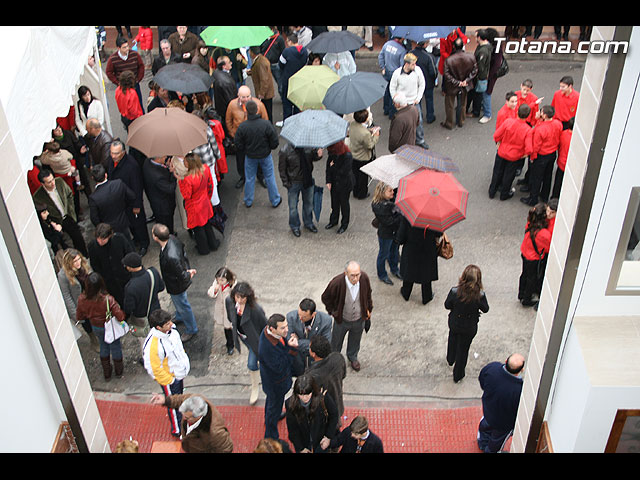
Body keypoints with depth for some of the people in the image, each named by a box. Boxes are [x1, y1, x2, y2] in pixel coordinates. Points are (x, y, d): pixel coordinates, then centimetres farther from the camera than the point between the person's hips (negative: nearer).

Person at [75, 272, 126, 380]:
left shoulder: (82, 299, -25)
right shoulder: (108, 300, -38)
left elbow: (79, 317, -8)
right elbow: (120, 317, -31)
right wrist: (123, 313, -8)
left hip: (95, 327, 3)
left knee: (103, 346, 30)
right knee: (115, 347, 25)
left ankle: (106, 373, 46)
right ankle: (118, 371, 49)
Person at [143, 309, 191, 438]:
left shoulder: (171, 330, -14)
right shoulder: (152, 345, -37)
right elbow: (154, 369, -27)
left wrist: (184, 361, 12)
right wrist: (170, 380, -19)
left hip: (179, 373, 7)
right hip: (169, 379, -7)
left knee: (180, 398, 30)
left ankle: (180, 416, 57)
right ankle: (177, 430, 39)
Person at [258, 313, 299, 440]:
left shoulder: (268, 330, -19)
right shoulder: (267, 348, -46)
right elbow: (279, 367, -36)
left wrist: (289, 343, -13)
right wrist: (292, 349, -40)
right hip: (276, 384, -8)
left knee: (271, 399, 35)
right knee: (275, 406, 16)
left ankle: (269, 418, 65)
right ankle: (271, 438, 40)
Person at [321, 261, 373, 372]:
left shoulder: (364, 278, -26)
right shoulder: (337, 282, -35)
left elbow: (368, 295, -1)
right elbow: (326, 298, -14)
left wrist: (368, 310, 7)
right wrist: (332, 311, -6)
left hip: (359, 319, 2)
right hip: (342, 320, -2)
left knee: (355, 340, 28)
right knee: (336, 341, 24)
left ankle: (352, 357, 58)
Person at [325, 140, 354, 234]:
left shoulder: (348, 156, -29)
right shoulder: (332, 153, -11)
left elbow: (343, 172, -27)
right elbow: (328, 166, -2)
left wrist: (333, 167, -15)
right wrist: (328, 181, -7)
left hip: (344, 184, -5)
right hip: (334, 182, 5)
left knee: (344, 203, 13)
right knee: (334, 202, 22)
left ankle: (344, 224, 31)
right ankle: (334, 220, 43)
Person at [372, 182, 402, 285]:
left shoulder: (392, 200, -4)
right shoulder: (378, 206, -28)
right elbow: (389, 221, -29)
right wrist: (401, 217, -27)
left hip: (396, 231, 8)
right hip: (385, 234, -8)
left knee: (395, 251, 27)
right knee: (384, 254, 13)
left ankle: (395, 269, 51)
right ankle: (382, 275, 34)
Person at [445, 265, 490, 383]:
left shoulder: (455, 291, -28)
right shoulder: (480, 295, -29)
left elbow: (447, 305, -12)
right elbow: (485, 309, -11)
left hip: (454, 323, 1)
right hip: (469, 327, -1)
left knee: (453, 339, 33)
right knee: (463, 349, 19)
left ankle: (450, 360, 61)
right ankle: (458, 375, 36)